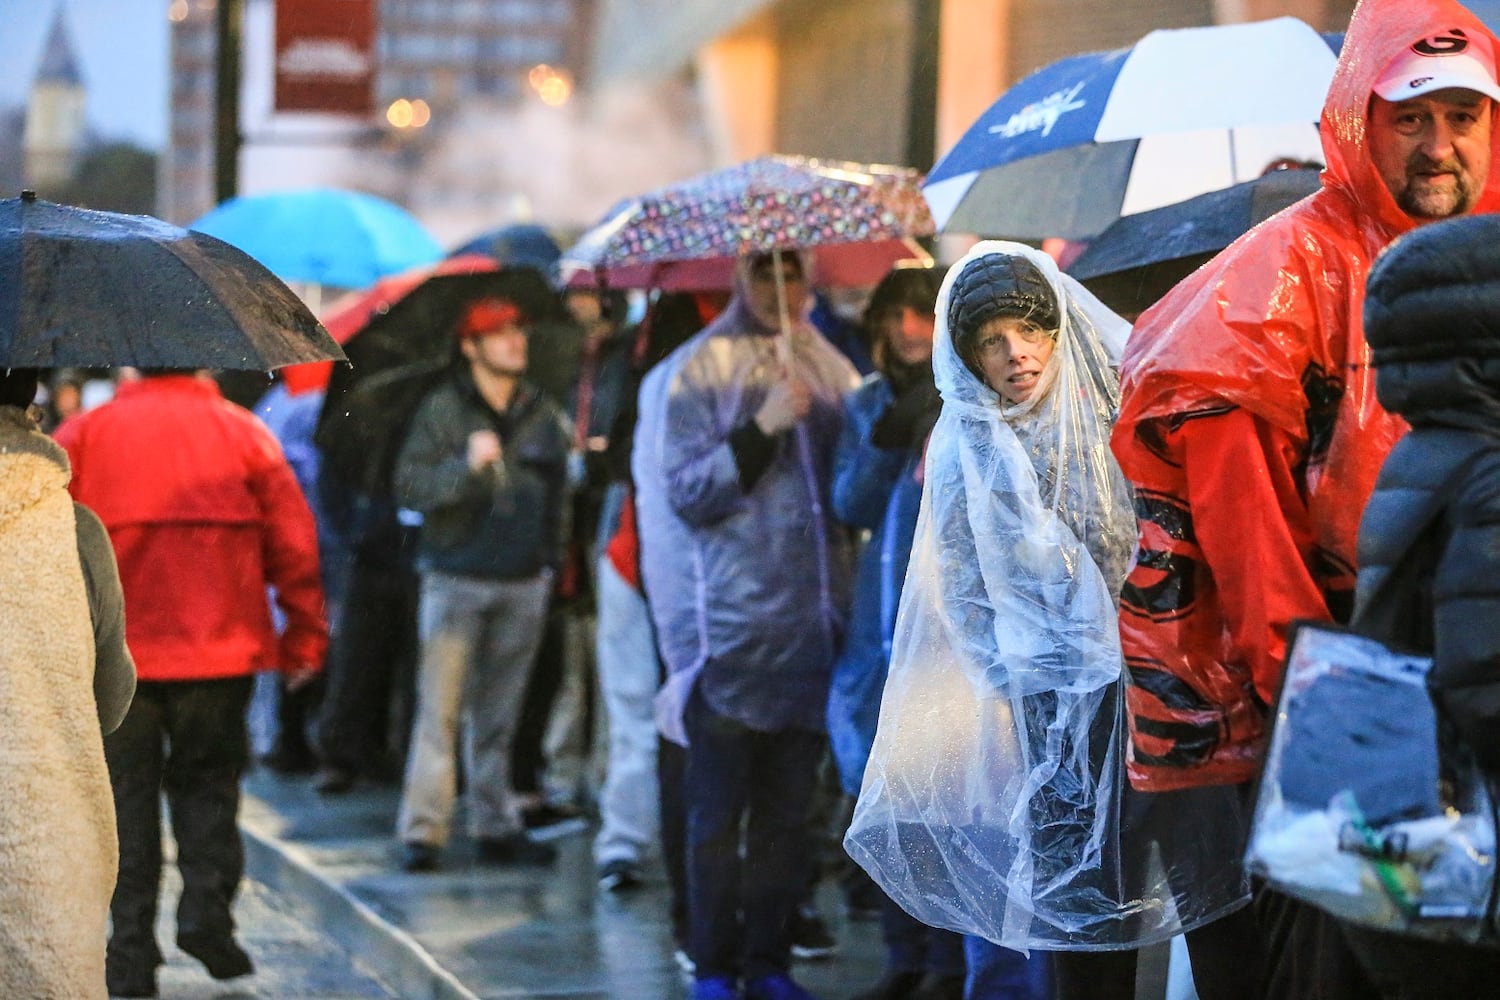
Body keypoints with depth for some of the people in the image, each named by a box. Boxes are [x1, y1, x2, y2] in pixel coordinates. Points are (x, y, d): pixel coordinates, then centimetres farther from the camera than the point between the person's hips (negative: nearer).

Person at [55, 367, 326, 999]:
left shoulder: (85, 434, 0)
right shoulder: (243, 432, 1)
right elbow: (294, 543, 0)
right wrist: (304, 638, 8)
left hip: (114, 656, 0)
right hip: (220, 652, 0)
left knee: (127, 798, 8)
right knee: (206, 781, 15)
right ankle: (207, 911, -2)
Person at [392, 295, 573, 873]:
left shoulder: (543, 412, 11)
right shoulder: (442, 408, -2)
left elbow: (559, 489, 21)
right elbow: (407, 485, -10)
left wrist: (550, 557, 13)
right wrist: (465, 466, -23)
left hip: (523, 584, 4)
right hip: (456, 579, -4)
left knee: (499, 716, 9)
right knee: (440, 710, -9)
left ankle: (496, 826, 14)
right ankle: (422, 830, -8)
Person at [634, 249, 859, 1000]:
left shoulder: (829, 370, 12)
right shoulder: (698, 372, -1)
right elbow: (686, 494, -8)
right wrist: (763, 427, -17)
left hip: (812, 621, 4)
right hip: (729, 628, -4)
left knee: (787, 809, 8)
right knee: (718, 809, 0)